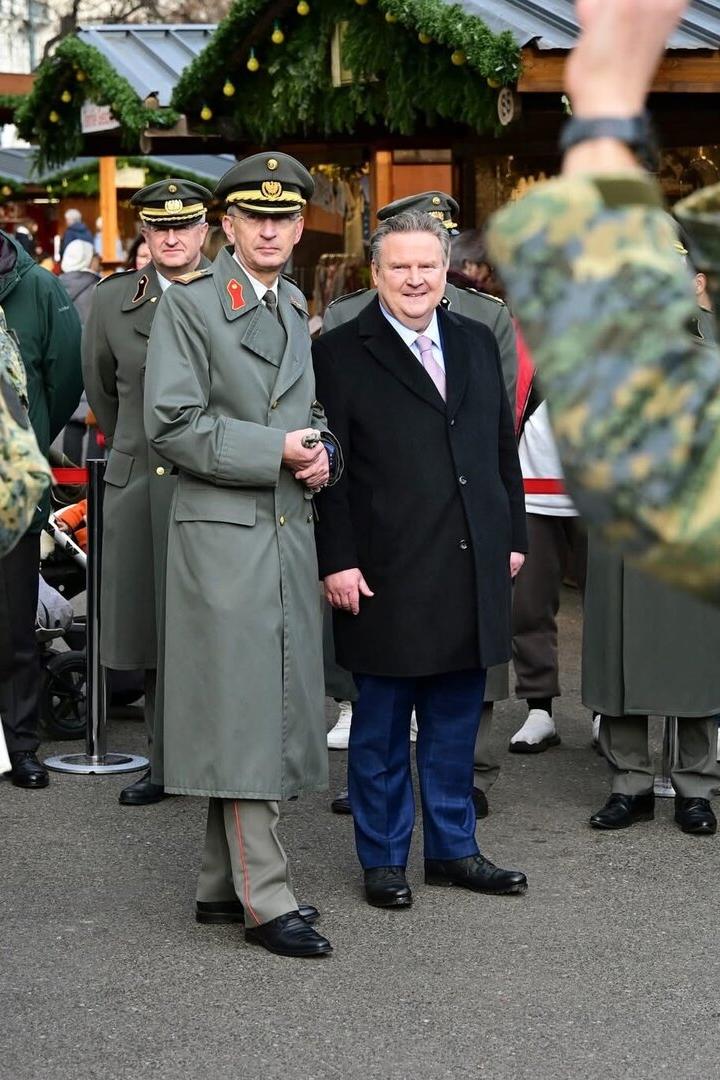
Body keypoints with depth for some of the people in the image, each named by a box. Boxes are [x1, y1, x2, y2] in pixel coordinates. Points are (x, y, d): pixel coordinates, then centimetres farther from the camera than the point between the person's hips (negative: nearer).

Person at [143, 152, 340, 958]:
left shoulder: (298, 311, 16)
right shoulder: (188, 305, -6)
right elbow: (171, 424, -13)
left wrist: (322, 452, 2)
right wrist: (274, 451, -17)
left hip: (290, 531, 7)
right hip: (223, 535, -7)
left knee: (274, 711, 10)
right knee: (241, 713, -7)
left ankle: (222, 885, 20)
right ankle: (265, 902, -3)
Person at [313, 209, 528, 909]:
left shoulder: (477, 344, 13)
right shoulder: (340, 353, -4)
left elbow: (504, 449, 18)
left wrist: (514, 536, 13)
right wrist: (337, 561, -13)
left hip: (474, 573, 5)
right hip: (386, 577, -5)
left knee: (456, 720, 13)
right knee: (382, 726, 6)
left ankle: (452, 849, 25)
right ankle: (383, 859, 17)